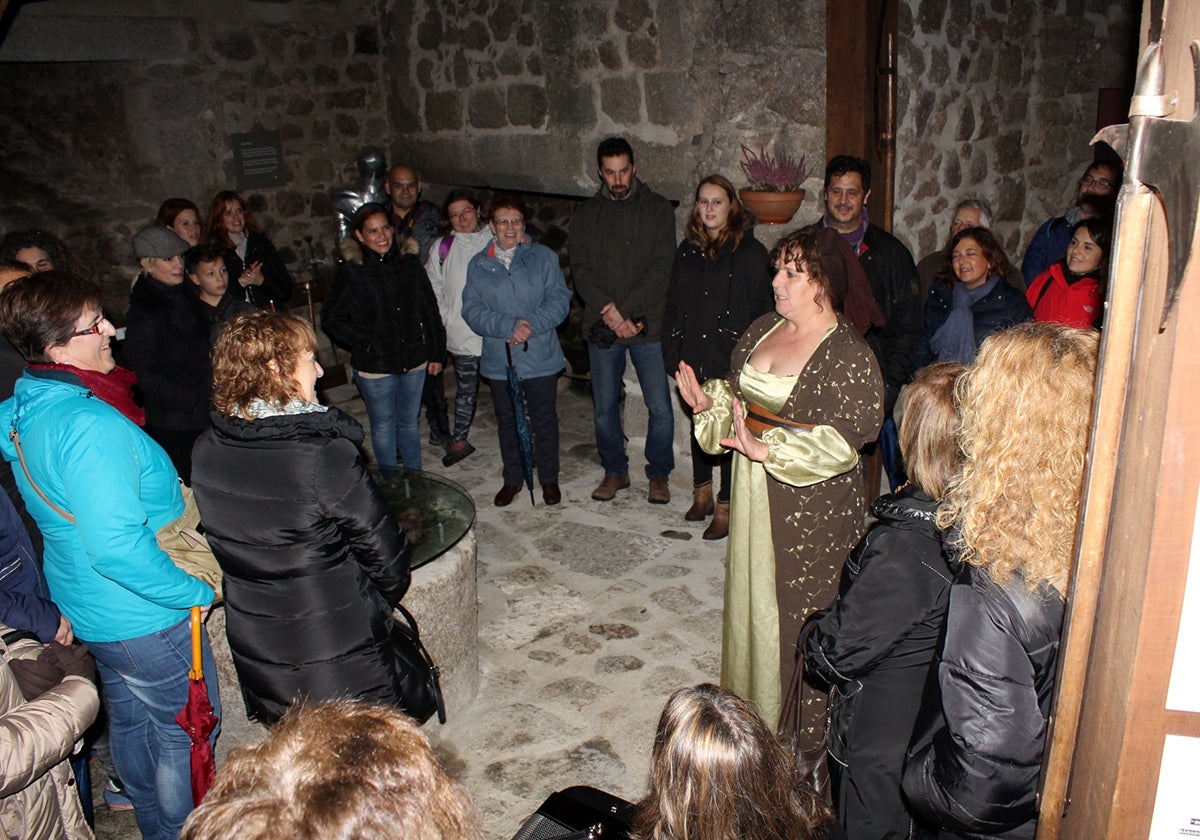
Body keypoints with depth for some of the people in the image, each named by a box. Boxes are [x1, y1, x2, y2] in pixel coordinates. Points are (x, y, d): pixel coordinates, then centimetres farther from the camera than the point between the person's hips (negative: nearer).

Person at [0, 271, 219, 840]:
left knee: (130, 719, 27)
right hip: (144, 618, -9)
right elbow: (117, 546, -35)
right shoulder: (91, 426, -31)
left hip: (87, 608, 10)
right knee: (187, 731, 11)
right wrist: (196, 592, -24)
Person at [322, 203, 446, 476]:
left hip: (413, 362, 3)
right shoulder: (350, 272, -9)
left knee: (409, 423, 17)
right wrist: (364, 342, -12)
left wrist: (436, 352, 8)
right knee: (383, 426, 11)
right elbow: (331, 318, -4)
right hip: (374, 366, -3)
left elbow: (430, 311, 8)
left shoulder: (410, 265, 1)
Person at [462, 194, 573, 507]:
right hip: (499, 360, 2)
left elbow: (560, 300, -7)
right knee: (507, 421, 15)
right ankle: (513, 478, 32)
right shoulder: (479, 264, 4)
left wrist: (531, 326, -21)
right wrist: (508, 327, -19)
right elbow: (471, 309, -4)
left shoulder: (543, 257, 0)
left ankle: (549, 478, 27)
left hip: (540, 357, -2)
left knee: (544, 420, 9)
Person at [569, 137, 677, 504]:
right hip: (602, 326, 2)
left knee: (660, 408, 0)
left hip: (648, 325, -2)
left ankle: (659, 473, 19)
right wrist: (609, 311, -14)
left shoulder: (658, 209, 1)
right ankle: (615, 471, 28)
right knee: (605, 407, 10)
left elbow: (661, 269, -7)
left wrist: (626, 308, -15)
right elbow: (580, 270, 0)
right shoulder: (586, 214, 8)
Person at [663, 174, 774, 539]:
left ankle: (725, 506, 13)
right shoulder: (688, 250, 10)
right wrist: (673, 351, 6)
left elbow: (761, 309, -9)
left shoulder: (750, 252, -6)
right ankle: (702, 493, 33)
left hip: (732, 359, -5)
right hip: (694, 358, 5)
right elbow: (673, 305, 13)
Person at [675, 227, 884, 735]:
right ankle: (752, 705, 40)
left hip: (812, 507, -7)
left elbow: (840, 442, -22)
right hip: (754, 496, 7)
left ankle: (807, 728, 25)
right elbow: (738, 393, 15)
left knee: (802, 610, 5)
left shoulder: (849, 356, -17)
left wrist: (768, 450, -30)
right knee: (752, 594, 19)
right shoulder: (764, 329, 6)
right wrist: (707, 401, -6)